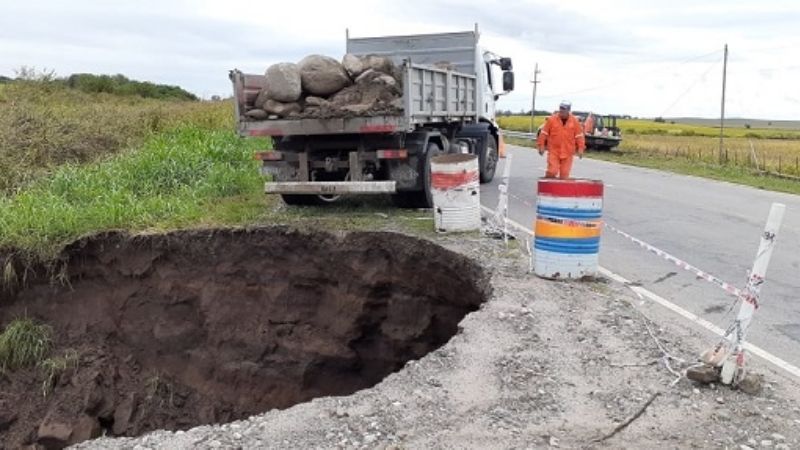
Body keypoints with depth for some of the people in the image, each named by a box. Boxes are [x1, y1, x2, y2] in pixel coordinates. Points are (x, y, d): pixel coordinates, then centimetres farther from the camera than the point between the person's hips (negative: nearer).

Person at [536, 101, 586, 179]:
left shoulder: (575, 121, 3)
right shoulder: (551, 119, -2)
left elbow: (579, 136, 7)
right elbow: (544, 133, 2)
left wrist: (580, 149, 3)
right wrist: (541, 146, 0)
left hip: (567, 153, 1)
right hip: (553, 151, -1)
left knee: (564, 174, 4)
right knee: (552, 171, -11)